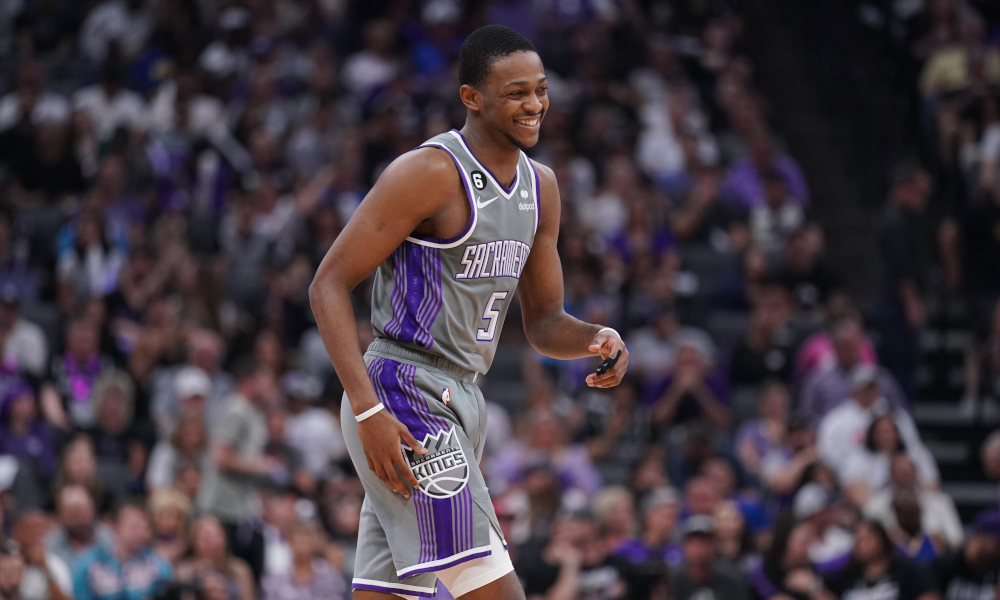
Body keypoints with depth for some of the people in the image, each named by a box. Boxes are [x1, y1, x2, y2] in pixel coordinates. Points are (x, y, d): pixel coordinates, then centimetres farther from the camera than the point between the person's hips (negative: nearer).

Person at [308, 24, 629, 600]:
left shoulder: (540, 187, 12)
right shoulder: (429, 173, -14)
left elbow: (544, 322, 19)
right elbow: (329, 284, -14)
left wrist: (598, 338, -5)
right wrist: (368, 410, -23)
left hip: (460, 401, 9)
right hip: (405, 397, -9)